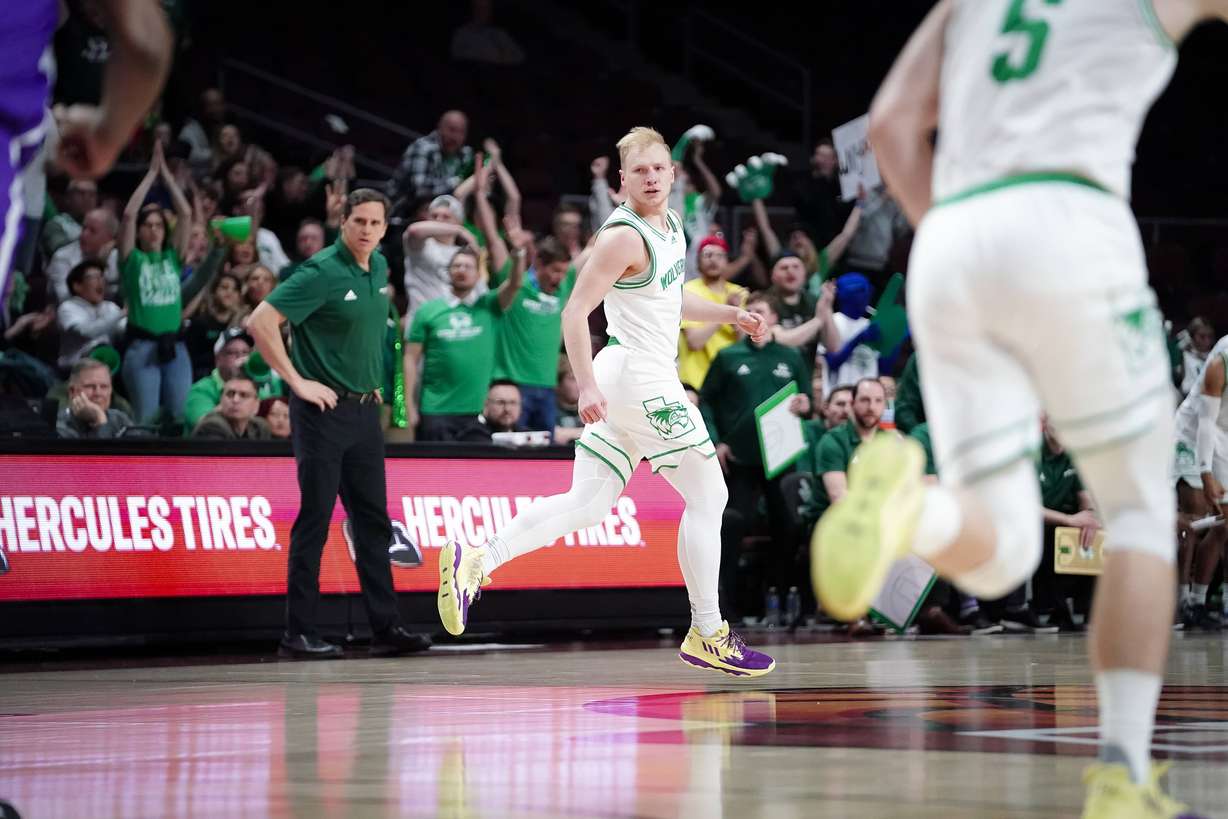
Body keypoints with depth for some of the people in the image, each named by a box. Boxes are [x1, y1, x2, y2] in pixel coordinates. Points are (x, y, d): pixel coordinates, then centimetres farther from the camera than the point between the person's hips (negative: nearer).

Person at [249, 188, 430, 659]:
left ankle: (386, 628, 12)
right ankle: (298, 634, -1)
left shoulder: (380, 269, 10)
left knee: (373, 520, 8)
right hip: (324, 410, -8)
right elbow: (261, 322, -21)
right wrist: (297, 381, -18)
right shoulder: (322, 273, -14)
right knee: (315, 520, -5)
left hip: (365, 410, 8)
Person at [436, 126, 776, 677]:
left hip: (624, 383, 9)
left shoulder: (670, 225, 14)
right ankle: (706, 635, 5)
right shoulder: (624, 236, -15)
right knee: (707, 498, -2)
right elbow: (575, 313, -19)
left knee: (586, 505, 7)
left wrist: (730, 314, 21)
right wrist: (587, 386, -28)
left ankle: (475, 561, -1)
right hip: (641, 378, -9)